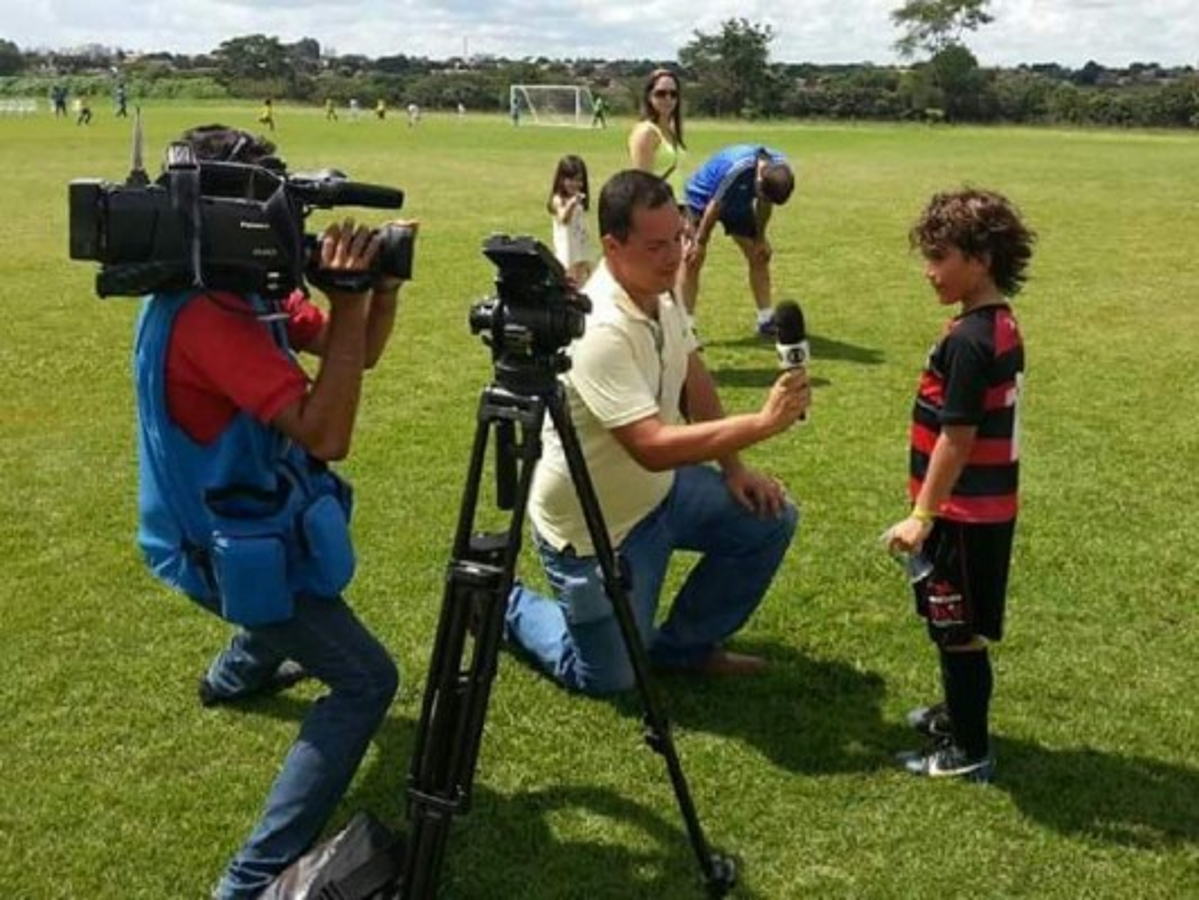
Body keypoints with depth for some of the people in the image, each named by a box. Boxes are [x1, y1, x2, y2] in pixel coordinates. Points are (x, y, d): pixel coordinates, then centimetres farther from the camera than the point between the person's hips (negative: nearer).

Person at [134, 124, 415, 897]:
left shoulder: (246, 290, -1)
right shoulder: (203, 316, -30)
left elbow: (359, 354, 4)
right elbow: (327, 433, -36)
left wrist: (384, 286, -15)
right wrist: (347, 296, -37)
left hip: (249, 518, 10)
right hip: (232, 547, -10)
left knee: (304, 575, 39)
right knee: (366, 682, -9)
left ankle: (237, 676, 63)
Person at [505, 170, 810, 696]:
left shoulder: (662, 294, -5)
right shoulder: (600, 329, -33)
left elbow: (694, 383, 8)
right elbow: (654, 447, -38)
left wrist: (734, 468, 2)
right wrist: (762, 422, -41)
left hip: (657, 490, 8)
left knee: (770, 519, -2)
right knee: (608, 678, 2)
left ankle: (687, 645, 17)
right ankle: (506, 607, 26)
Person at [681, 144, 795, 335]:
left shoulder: (781, 169, -23)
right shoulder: (736, 169, -42)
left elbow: (765, 204, -3)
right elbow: (714, 207, -29)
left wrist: (760, 238, 3)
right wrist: (701, 243, -19)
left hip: (739, 205, 6)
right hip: (703, 198, -6)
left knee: (759, 256, 2)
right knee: (692, 260, -14)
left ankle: (766, 320, 10)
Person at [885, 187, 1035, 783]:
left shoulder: (967, 341, -23)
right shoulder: (1002, 327, 7)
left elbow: (957, 438, -23)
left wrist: (922, 516, -18)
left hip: (963, 512, -9)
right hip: (988, 506, 9)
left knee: (958, 630, 5)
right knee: (957, 626, 24)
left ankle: (969, 752, 18)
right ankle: (960, 715, 41)